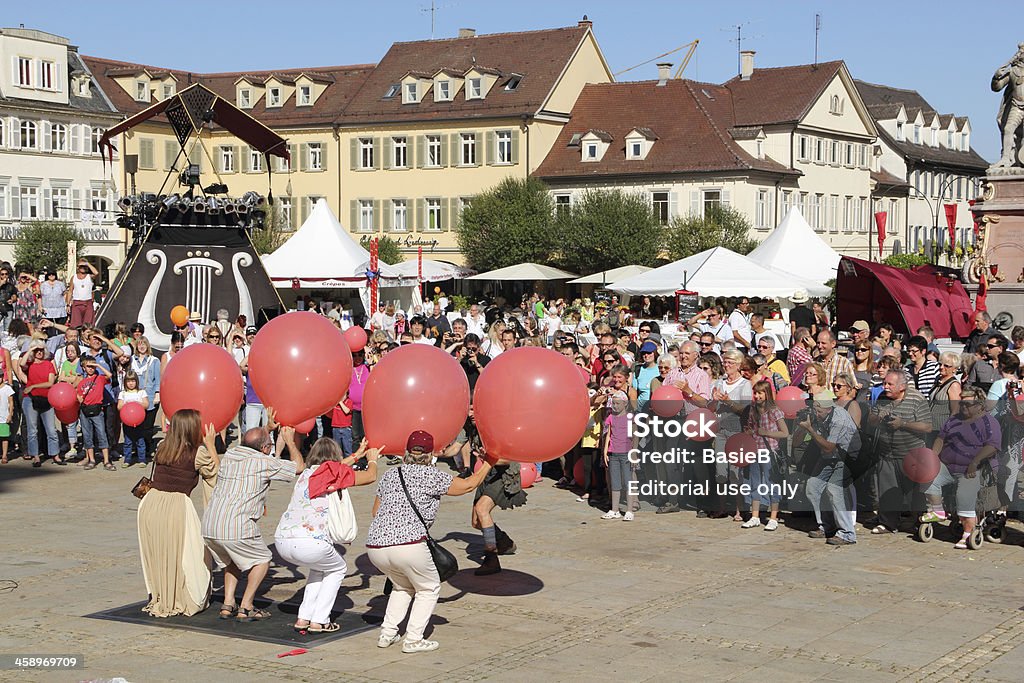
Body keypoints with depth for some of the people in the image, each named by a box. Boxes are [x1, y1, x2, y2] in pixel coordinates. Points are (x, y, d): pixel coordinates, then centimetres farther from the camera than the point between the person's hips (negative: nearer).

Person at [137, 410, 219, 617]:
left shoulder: (162, 448, 10)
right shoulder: (199, 453, -2)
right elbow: (216, 474, 14)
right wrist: (211, 445, 22)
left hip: (151, 504, 5)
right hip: (177, 505, -5)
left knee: (156, 555, 17)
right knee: (185, 556, 10)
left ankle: (159, 600, 26)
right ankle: (184, 602, 14)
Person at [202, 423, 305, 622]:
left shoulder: (230, 454, 15)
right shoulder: (264, 462, -4)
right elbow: (299, 467, 8)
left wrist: (268, 429, 44)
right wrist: (290, 440, 20)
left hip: (208, 526, 7)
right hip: (236, 527, -7)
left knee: (233, 561, 29)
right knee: (262, 560, 13)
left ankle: (228, 604, 19)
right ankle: (245, 608, 7)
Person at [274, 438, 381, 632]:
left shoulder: (307, 473, 24)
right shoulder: (334, 473, 4)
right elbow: (371, 476, 14)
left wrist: (356, 456, 58)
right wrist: (372, 459, 35)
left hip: (282, 541, 7)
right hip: (309, 542, -7)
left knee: (320, 566, 33)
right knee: (337, 569, 23)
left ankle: (303, 619, 24)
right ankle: (319, 622, 14)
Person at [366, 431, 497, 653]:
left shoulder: (389, 475, 17)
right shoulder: (431, 476, 1)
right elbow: (468, 485, 11)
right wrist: (488, 462, 24)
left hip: (375, 545, 6)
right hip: (408, 545, -6)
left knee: (403, 586, 30)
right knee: (429, 588, 17)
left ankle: (387, 634, 21)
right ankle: (413, 640, 9)